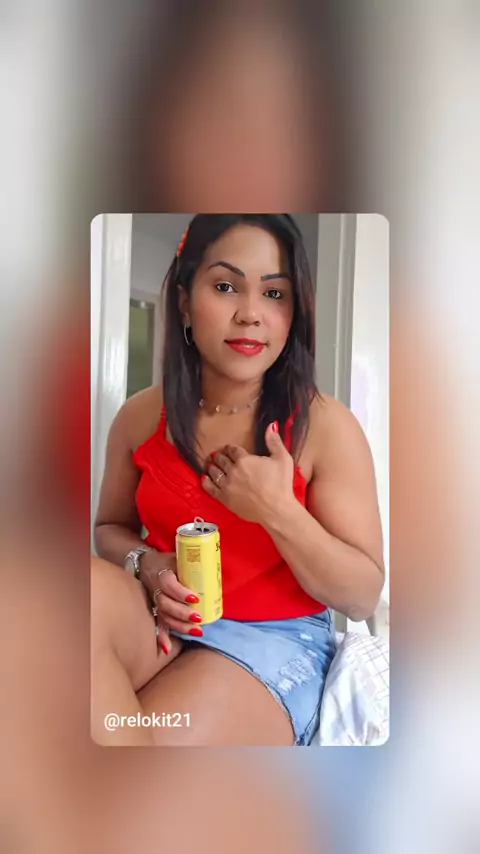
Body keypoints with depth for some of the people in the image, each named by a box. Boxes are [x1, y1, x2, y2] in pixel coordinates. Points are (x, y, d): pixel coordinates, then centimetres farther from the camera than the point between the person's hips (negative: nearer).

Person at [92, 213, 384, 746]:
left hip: (275, 641, -3)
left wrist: (277, 511, -23)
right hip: (162, 623, 4)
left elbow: (364, 597, -8)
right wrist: (149, 566, -12)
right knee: (91, 586, -29)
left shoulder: (328, 426, -10)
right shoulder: (141, 416, -1)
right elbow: (110, 528, 12)